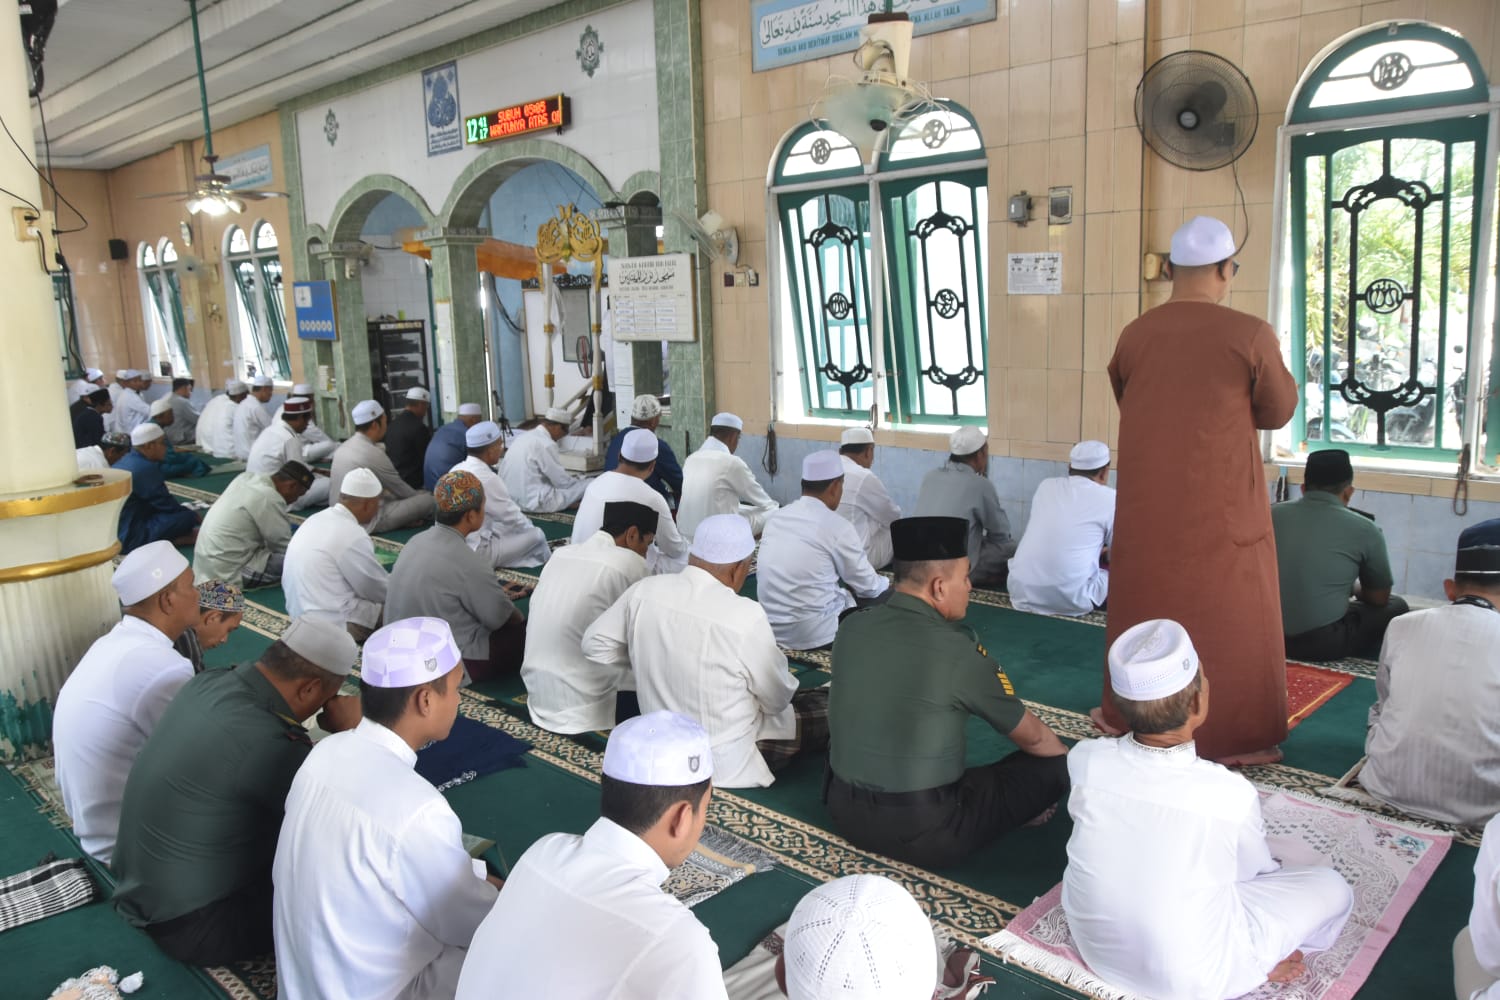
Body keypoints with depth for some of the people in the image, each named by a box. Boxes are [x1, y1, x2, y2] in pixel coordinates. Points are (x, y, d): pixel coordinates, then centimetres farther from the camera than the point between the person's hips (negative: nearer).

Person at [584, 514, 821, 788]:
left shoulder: (645, 590, -12)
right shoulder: (745, 616, -27)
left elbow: (595, 644, 2)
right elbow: (777, 700, -13)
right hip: (726, 763, -6)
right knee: (828, 707, 9)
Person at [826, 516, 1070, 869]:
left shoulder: (851, 627, -4)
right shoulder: (958, 651, -19)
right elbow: (1032, 737, -2)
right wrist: (1071, 761, 19)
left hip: (844, 811, 6)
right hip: (924, 835, -6)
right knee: (1053, 766, 5)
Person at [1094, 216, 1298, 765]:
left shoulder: (1134, 334, -2)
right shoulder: (1250, 334, -13)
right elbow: (1277, 411, 1)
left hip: (1147, 509, 4)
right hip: (1222, 510, -3)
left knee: (1146, 611, 17)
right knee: (1227, 619, 9)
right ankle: (1233, 736, 19)